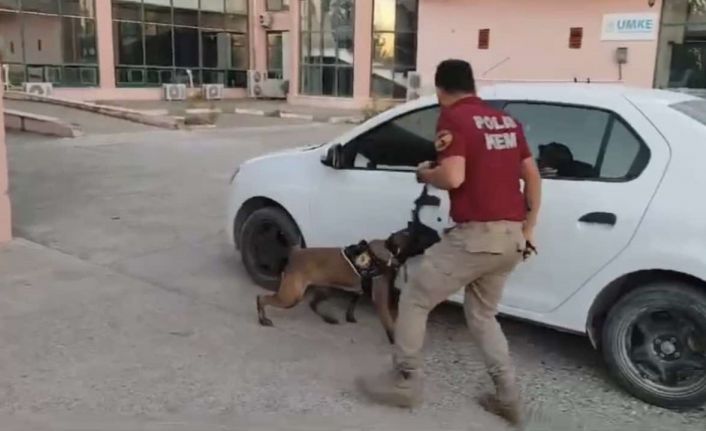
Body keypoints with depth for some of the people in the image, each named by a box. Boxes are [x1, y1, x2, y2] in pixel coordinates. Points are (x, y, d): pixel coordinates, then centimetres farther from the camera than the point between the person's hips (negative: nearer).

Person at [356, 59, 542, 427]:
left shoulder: (454, 118, -6)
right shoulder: (506, 121, 16)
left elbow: (453, 177, -20)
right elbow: (533, 177, 18)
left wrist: (424, 174, 1)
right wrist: (528, 228, 23)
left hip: (476, 235, -8)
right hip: (512, 237, 8)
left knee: (414, 301, 8)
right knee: (481, 314, 24)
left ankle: (405, 382, 18)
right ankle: (508, 397, 23)